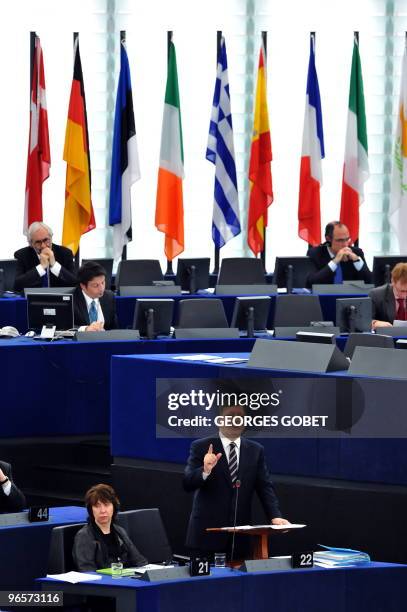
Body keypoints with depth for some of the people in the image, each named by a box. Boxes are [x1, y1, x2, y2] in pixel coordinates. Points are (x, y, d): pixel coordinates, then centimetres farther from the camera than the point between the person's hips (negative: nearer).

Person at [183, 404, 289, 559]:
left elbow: (265, 487, 5)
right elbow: (187, 484, -6)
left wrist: (275, 516, -11)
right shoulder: (201, 448, 2)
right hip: (207, 534, -2)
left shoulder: (256, 450, 11)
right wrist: (205, 471, -26)